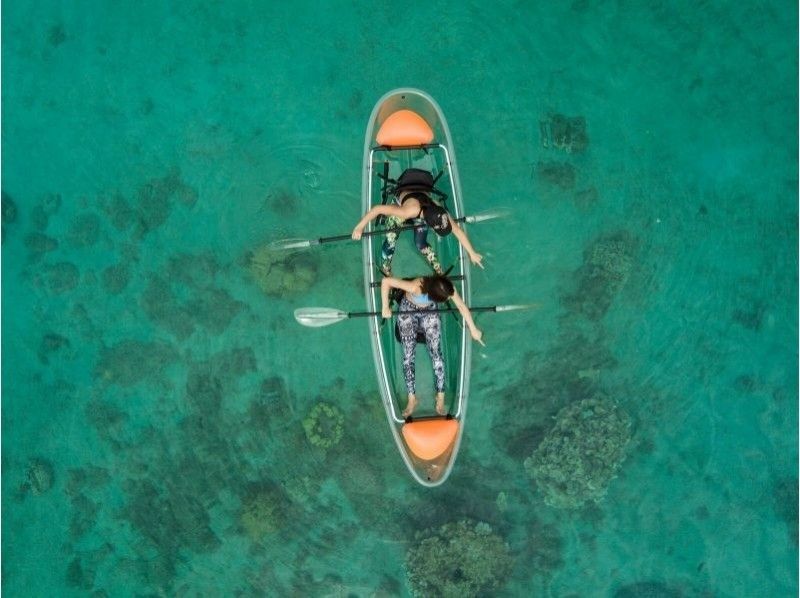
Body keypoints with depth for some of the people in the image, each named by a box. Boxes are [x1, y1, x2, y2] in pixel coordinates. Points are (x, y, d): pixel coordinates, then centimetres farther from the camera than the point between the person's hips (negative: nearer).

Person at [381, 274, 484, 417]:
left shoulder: (447, 288, -31)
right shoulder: (415, 287, -42)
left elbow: (462, 307, -15)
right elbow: (386, 281, -39)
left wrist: (473, 330, -6)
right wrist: (385, 308, -30)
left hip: (429, 312, 2)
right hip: (408, 311, -2)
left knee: (436, 353, -8)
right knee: (408, 355, -9)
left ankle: (440, 397, 1)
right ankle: (412, 398, -1)